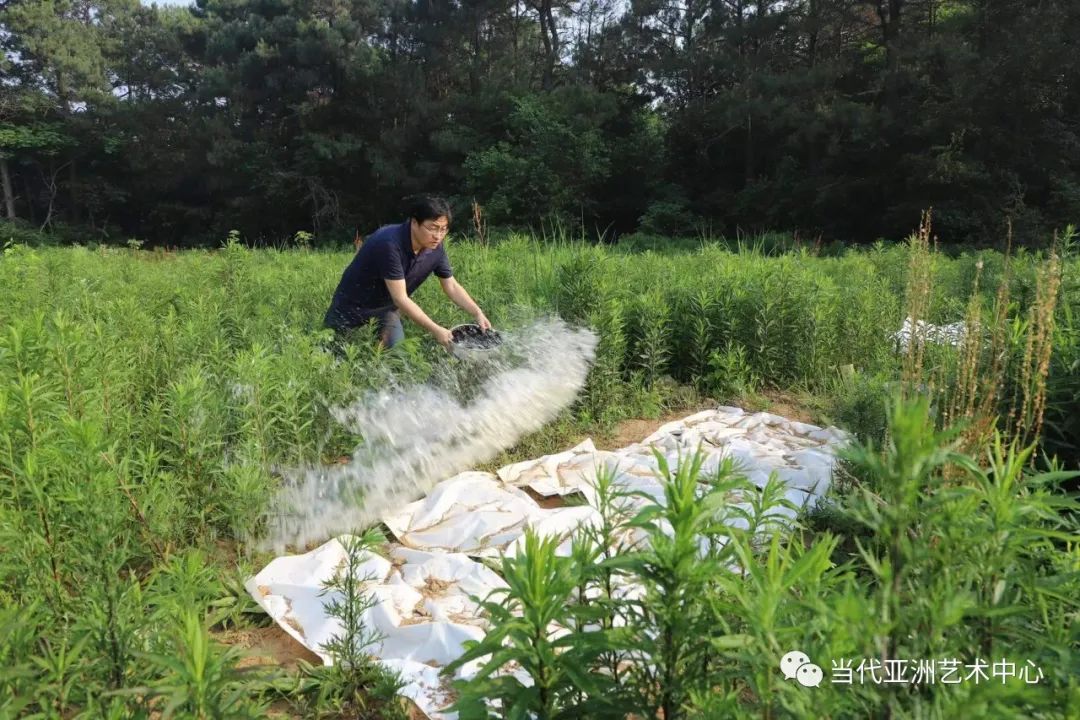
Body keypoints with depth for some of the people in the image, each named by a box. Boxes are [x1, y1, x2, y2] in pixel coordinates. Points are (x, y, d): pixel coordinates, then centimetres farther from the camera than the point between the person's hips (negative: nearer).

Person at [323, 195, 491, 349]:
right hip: (353, 303, -5)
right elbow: (400, 299, -37)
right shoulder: (390, 244, -37)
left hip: (387, 308, 5)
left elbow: (452, 287, -5)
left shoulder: (435, 248, -18)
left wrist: (478, 313, -19)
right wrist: (435, 330, -39)